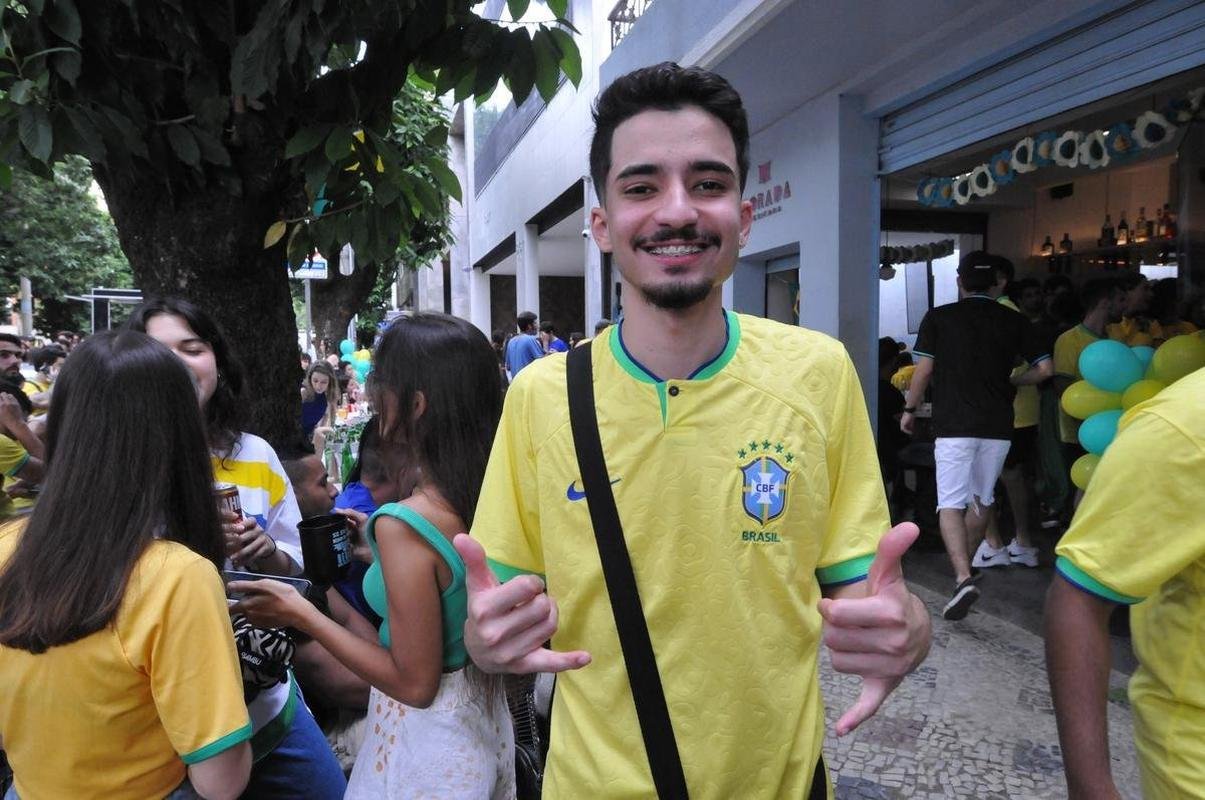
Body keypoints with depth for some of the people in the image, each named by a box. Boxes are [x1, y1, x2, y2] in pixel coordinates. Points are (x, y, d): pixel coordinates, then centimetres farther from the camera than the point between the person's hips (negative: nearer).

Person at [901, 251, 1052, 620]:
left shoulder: (938, 317, -2)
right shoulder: (1014, 322, 6)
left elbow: (924, 370, -4)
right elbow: (1044, 369, 1)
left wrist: (910, 409, 9)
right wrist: (1011, 381, 19)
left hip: (954, 424, -3)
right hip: (997, 425, 4)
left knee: (951, 503, -3)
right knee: (982, 498, 20)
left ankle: (963, 577, -20)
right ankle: (967, 563, 36)